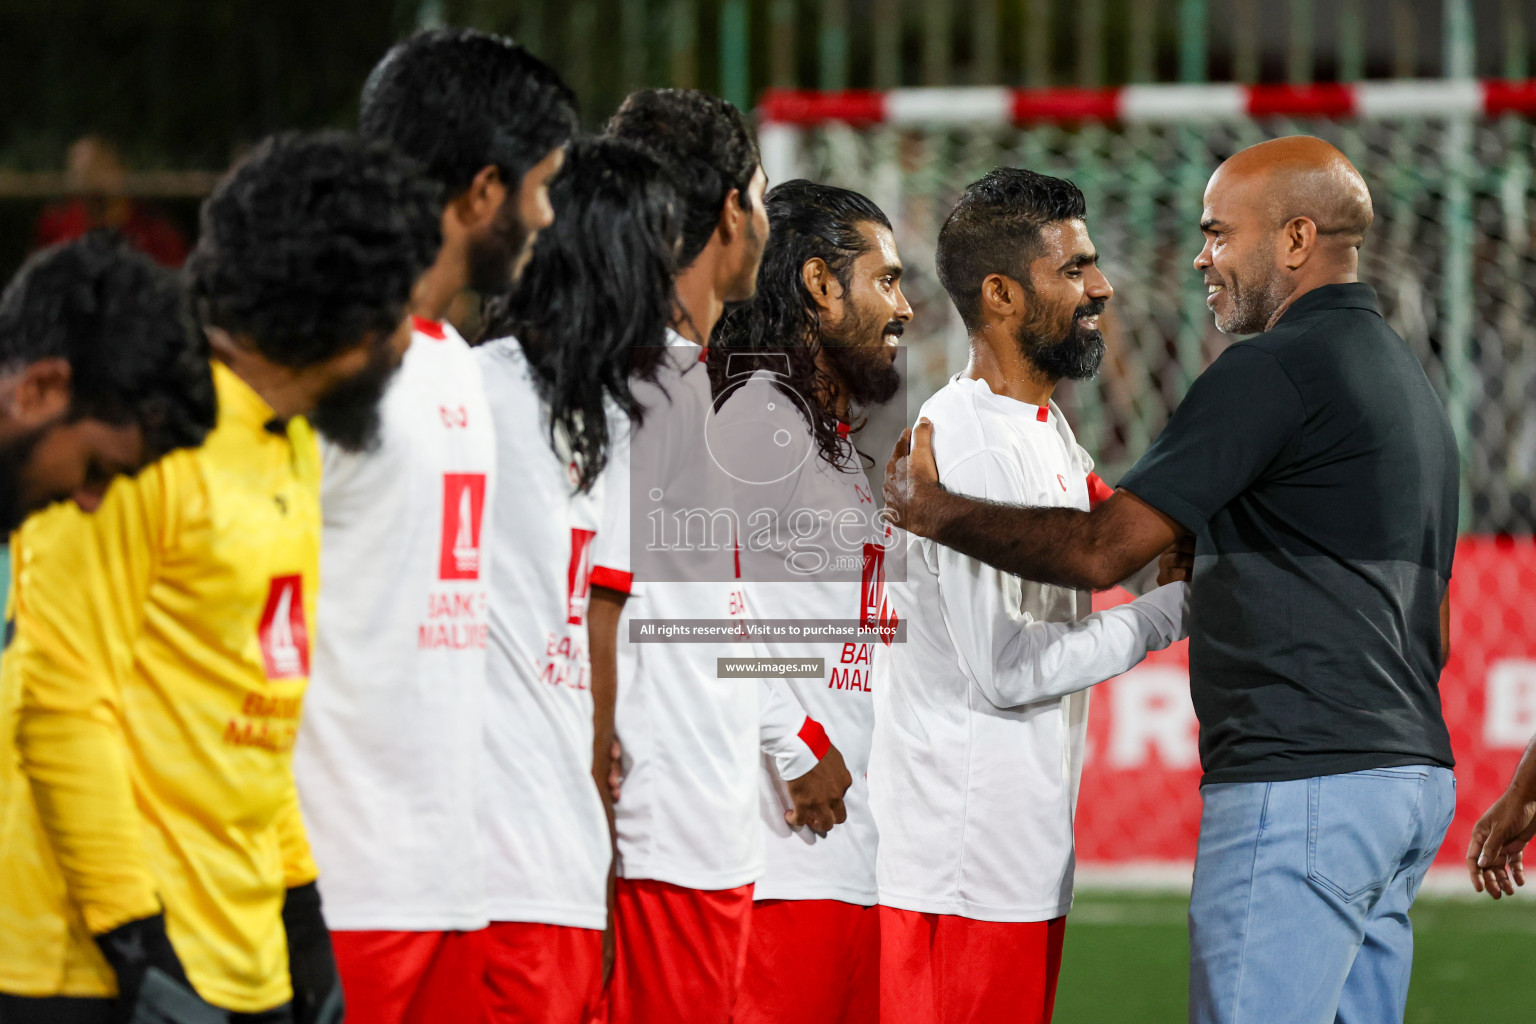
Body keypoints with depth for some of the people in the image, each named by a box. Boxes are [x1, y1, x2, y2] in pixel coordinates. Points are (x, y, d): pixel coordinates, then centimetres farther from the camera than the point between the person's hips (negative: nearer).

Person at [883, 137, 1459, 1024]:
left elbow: (1101, 549, -11)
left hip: (1300, 778, -10)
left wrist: (935, 510, 1)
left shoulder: (1277, 369, -11)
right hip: (1413, 776, 10)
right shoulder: (1406, 377, 21)